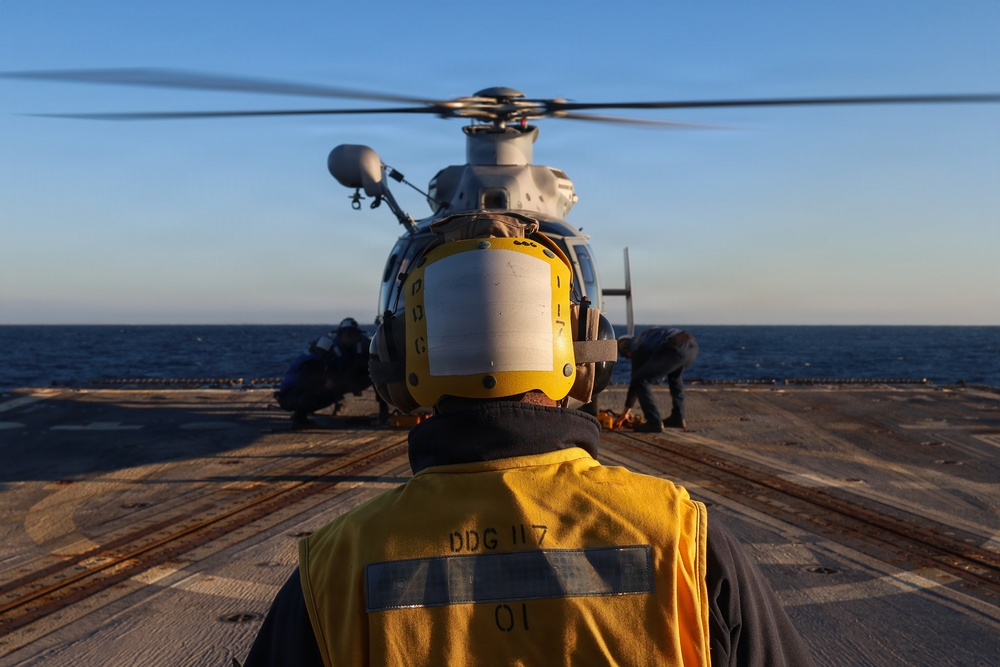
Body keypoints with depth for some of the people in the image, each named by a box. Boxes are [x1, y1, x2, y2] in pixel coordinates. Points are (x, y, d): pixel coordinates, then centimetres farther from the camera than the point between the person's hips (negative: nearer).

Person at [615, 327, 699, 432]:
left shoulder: (637, 348, 14)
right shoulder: (643, 337, 35)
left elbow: (635, 380, 16)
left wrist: (625, 412, 24)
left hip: (676, 349, -9)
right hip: (692, 345, 9)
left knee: (640, 380, 1)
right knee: (675, 375, 38)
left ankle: (654, 422, -2)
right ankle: (678, 418, 34)